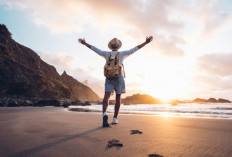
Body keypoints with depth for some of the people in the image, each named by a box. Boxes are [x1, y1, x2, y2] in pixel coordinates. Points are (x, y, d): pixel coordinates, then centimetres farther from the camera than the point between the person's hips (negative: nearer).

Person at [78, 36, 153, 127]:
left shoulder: (107, 54, 13)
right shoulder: (122, 54, 9)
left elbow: (95, 49, 17)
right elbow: (135, 49, 6)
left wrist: (84, 43, 28)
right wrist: (146, 42, 9)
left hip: (109, 78, 1)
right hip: (119, 77, 0)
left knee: (106, 97, -12)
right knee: (118, 98, 8)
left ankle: (104, 114, -37)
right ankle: (115, 118, 5)